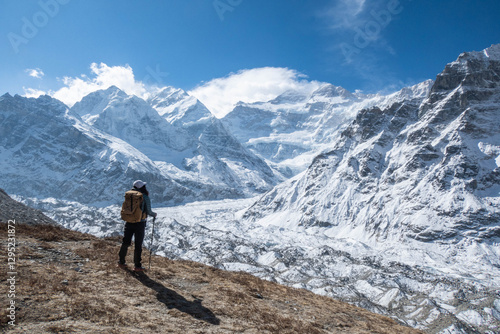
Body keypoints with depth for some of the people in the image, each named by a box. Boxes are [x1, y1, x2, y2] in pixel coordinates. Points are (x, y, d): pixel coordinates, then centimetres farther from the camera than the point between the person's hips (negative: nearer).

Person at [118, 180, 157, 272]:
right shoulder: (145, 198, -10)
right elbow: (149, 212, -5)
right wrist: (154, 214, 14)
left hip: (129, 222, 4)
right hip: (140, 223, -4)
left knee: (126, 242, 16)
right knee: (138, 245, 4)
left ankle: (121, 262, 26)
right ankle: (137, 266, 10)